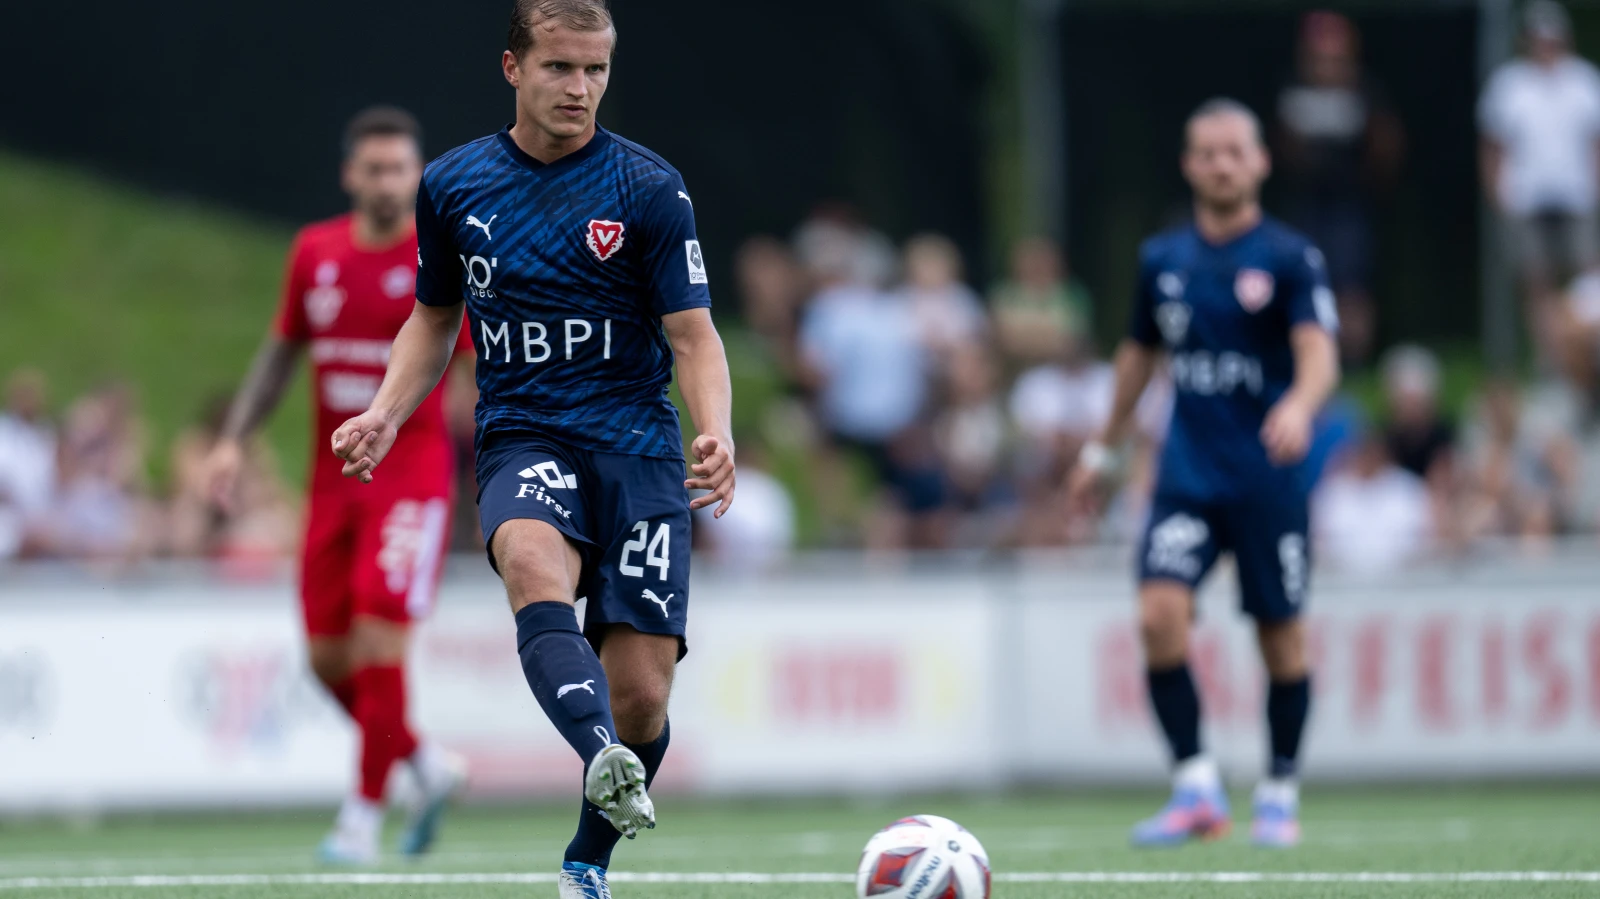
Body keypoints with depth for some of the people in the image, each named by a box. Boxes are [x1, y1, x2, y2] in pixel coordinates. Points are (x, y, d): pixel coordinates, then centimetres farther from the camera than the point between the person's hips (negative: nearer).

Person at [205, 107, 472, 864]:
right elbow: (282, 349, 18)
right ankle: (427, 765, 27)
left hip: (412, 472, -5)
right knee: (329, 657, 4)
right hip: (334, 479, 5)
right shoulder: (315, 252, 6)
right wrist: (234, 439, 11)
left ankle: (364, 814, -3)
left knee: (377, 639, -15)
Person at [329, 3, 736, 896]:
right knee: (534, 565, -36)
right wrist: (386, 414, 5)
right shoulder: (453, 184, 8)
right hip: (522, 442, 1)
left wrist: (718, 435, -22)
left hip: (636, 448, -1)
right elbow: (435, 318, 22)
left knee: (641, 698, -7)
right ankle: (602, 762, -60)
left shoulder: (648, 188, -1)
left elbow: (693, 335, -3)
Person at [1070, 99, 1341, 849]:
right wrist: (1103, 450, 28)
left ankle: (1280, 793, 21)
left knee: (1281, 637, 4)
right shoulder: (1161, 259, 9)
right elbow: (1139, 355, 23)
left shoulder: (1290, 258, -5)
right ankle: (1196, 789, -11)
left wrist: (1300, 406, -38)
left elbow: (1319, 356, -17)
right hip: (1187, 475, 3)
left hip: (1268, 476, -3)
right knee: (1160, 613, -17)